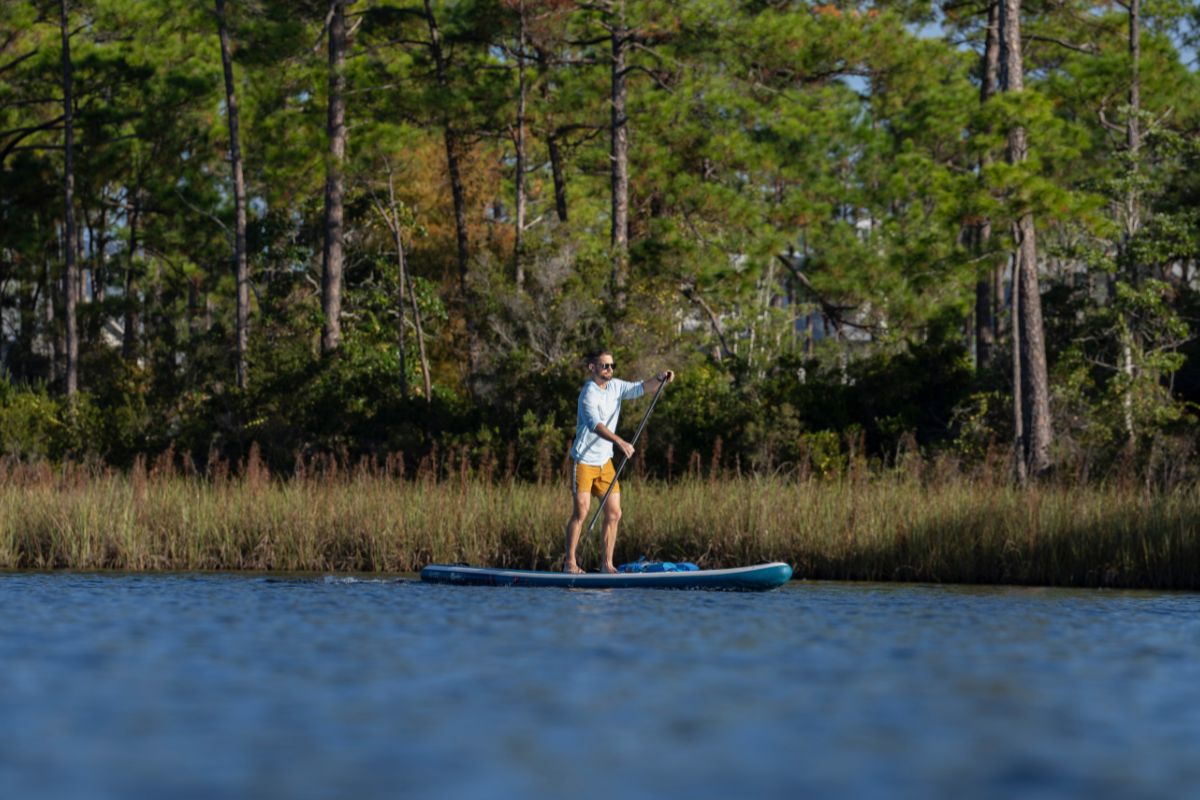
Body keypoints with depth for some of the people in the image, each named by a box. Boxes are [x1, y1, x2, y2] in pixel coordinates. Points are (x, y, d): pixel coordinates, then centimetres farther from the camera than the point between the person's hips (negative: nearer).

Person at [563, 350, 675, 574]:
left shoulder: (615, 386, 7)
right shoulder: (589, 393, -18)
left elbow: (641, 388, 6)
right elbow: (595, 425, -32)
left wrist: (660, 378, -15)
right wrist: (620, 442, -45)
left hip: (605, 461, 8)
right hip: (584, 460, -8)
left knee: (614, 513, 2)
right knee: (582, 510, -13)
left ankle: (607, 564, 6)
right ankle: (569, 562, -5)